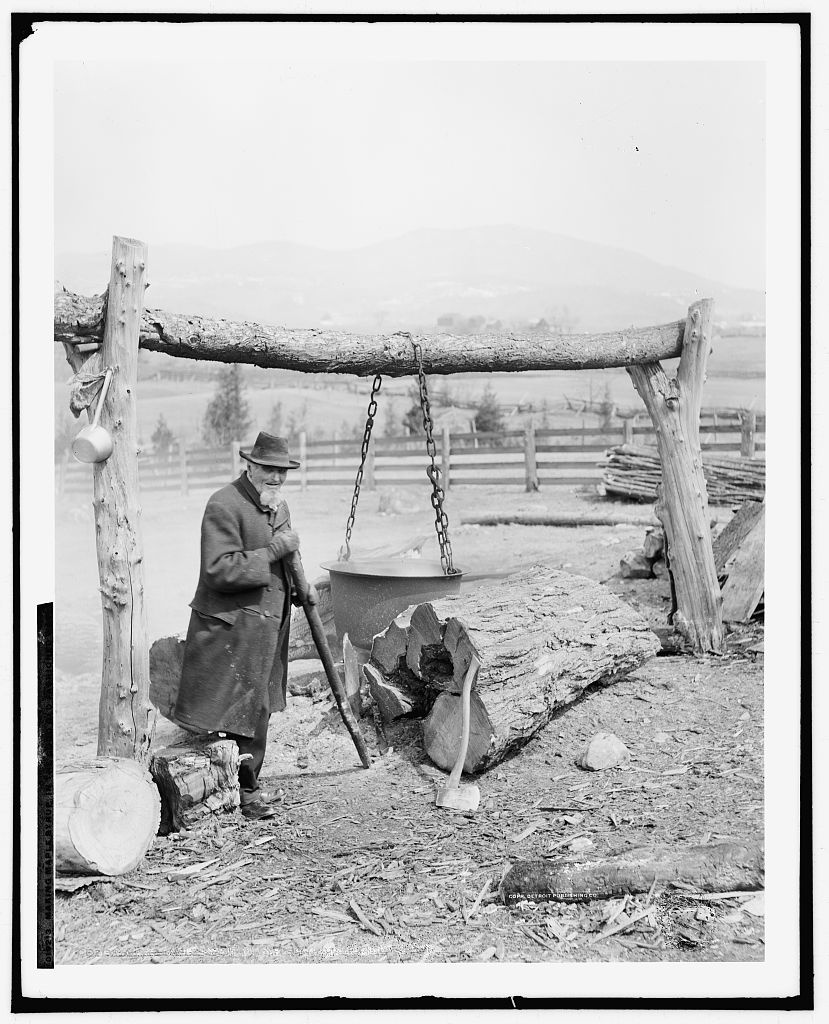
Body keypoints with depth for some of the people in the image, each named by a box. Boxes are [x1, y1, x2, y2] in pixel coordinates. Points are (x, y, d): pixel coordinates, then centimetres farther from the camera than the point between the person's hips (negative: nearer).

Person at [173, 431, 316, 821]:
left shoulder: (278, 506, 13)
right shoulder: (224, 506, -16)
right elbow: (221, 570, -24)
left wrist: (300, 588, 6)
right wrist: (274, 551, -22)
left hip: (268, 626, 9)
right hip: (231, 630, -9)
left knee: (257, 710, 16)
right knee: (246, 711, -3)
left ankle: (247, 788, 29)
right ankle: (245, 793, 12)